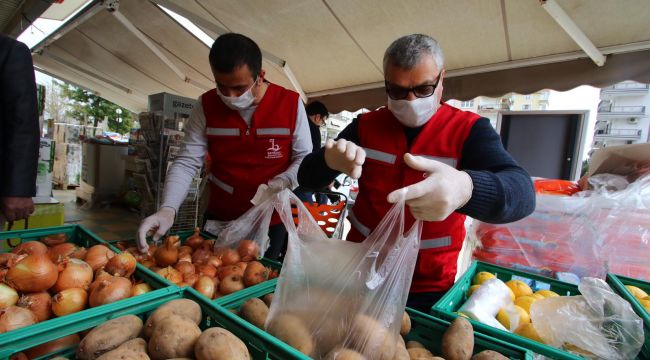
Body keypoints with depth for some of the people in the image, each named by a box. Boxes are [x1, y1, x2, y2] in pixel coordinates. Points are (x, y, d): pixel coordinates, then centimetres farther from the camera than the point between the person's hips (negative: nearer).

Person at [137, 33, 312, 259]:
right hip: (219, 220, 2)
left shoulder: (290, 103, -11)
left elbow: (305, 157, -3)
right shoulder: (206, 106, -6)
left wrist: (284, 181, -23)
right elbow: (187, 162, -9)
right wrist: (168, 209, -23)